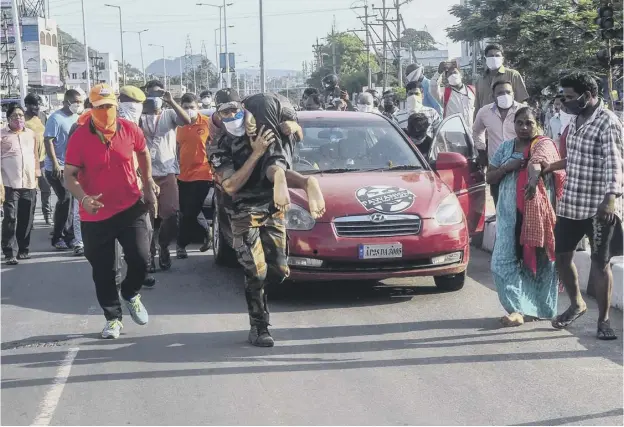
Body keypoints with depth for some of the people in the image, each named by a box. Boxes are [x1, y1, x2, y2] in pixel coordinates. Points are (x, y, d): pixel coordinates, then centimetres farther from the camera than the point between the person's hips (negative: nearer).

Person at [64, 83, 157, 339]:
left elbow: (143, 153, 16)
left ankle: (131, 295, 26)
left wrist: (148, 184, 17)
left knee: (141, 259, -7)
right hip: (95, 215, -1)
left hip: (131, 208, 1)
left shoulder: (130, 130, -5)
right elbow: (69, 174, -13)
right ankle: (112, 318, 26)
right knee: (103, 271, 7)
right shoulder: (80, 137, -13)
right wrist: (83, 198, -31)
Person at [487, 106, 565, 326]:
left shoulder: (543, 145, -6)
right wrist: (508, 167, -7)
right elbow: (489, 178, 12)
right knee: (505, 261, -4)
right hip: (509, 212, 5)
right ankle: (521, 308, 1)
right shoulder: (506, 147, 12)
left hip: (536, 212, -5)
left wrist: (534, 178, -52)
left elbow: (537, 162, -30)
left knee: (537, 259, 0)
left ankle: (528, 308, 10)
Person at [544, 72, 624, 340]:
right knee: (562, 255, 12)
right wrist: (552, 166, 13)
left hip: (599, 206, -8)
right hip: (571, 202, 8)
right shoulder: (576, 120, 10)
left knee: (600, 262, 0)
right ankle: (577, 305, 33)